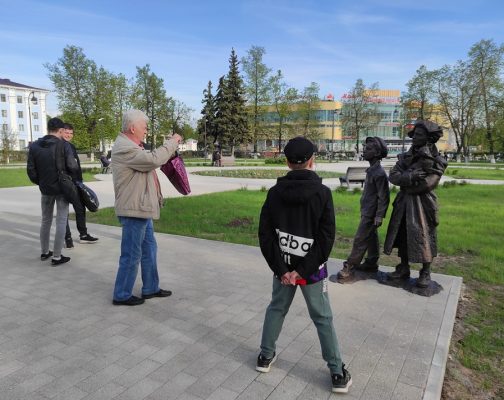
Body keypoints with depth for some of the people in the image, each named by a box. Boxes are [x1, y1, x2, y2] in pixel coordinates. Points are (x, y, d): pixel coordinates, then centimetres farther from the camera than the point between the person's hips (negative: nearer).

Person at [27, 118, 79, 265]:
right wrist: (71, 176, 3)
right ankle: (56, 256, 3)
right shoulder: (63, 145, -13)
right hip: (62, 188, -4)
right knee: (61, 221, 1)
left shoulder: (34, 146, 0)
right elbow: (73, 167, -19)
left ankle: (44, 252, 29)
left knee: (46, 220, 19)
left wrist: (40, 183, 14)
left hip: (45, 189, 5)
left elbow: (31, 170, -1)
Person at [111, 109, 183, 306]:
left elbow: (149, 160, 19)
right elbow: (154, 159, -28)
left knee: (149, 249, 17)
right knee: (131, 255, 1)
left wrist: (170, 146, 8)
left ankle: (151, 288, 29)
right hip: (133, 210, -11)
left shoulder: (131, 146, 15)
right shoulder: (125, 148, -20)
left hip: (141, 209, 11)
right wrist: (172, 142, -15)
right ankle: (122, 295, 16)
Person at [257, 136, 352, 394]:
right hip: (313, 269, -2)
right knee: (323, 318, 10)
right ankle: (337, 374, 20)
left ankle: (266, 356, 33)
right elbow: (326, 237, -15)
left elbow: (265, 233, -7)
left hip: (283, 265, 2)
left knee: (276, 309, 21)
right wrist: (304, 270, -13)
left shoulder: (275, 192, -5)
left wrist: (280, 268, -7)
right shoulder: (322, 192, -12)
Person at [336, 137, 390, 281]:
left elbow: (384, 196, -20)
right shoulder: (372, 170, 8)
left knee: (360, 240, -5)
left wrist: (379, 216, -21)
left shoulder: (379, 173, -20)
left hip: (371, 214, -9)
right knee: (371, 238, 16)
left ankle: (349, 268, 0)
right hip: (367, 211, 9)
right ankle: (371, 264, 28)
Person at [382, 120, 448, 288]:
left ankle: (425, 273, 14)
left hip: (423, 204, -5)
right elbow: (392, 176, -5)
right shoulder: (405, 156, 9)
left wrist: (404, 181, -11)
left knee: (423, 238, 0)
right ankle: (403, 269, 22)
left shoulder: (436, 160, -5)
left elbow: (427, 184, -19)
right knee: (402, 236, 9)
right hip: (403, 203, 5)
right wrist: (410, 177, -21)